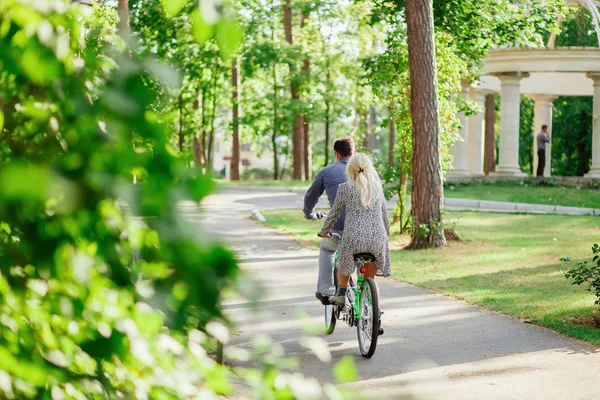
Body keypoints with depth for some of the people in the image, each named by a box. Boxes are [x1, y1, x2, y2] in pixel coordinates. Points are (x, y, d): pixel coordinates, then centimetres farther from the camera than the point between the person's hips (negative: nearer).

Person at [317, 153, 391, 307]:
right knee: (370, 278, 18)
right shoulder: (377, 188, 10)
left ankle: (341, 294, 24)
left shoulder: (345, 188, 1)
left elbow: (334, 213, 9)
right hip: (377, 238, 2)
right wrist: (386, 234, 33)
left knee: (343, 261, 29)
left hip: (353, 237, -2)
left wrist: (324, 231, 25)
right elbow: (384, 214, 17)